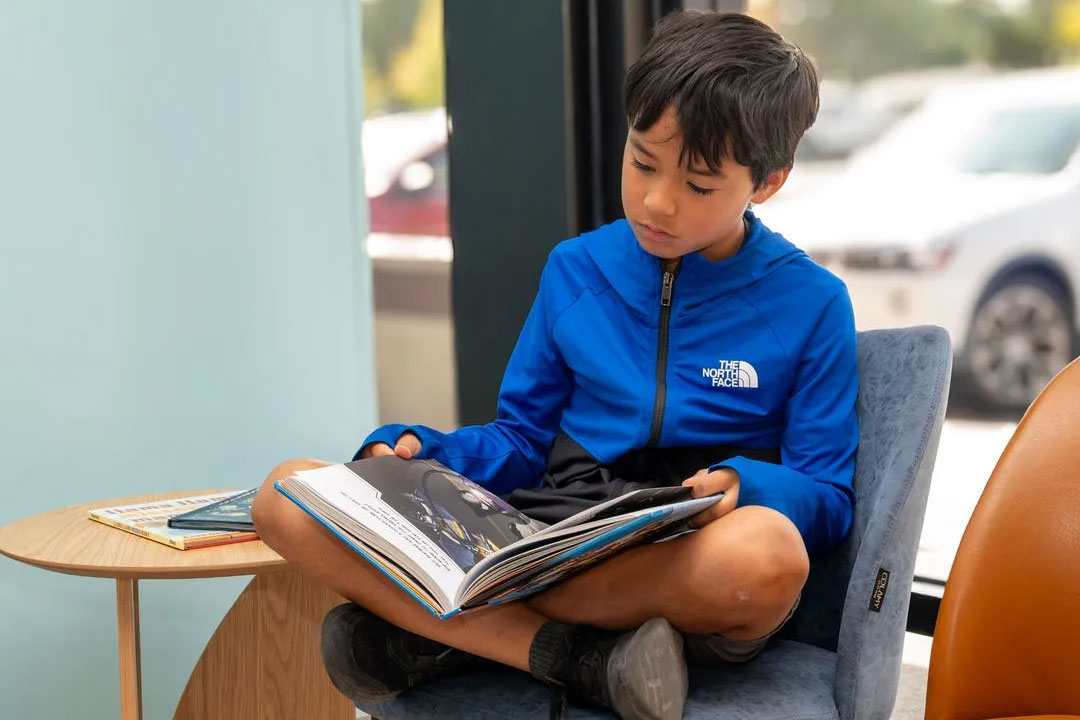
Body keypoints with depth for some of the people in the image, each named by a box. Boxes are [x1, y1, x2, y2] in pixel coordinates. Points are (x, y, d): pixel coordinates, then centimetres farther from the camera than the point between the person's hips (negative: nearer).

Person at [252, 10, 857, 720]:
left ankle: (424, 625, -24)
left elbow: (828, 500, 1)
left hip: (686, 580, -3)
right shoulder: (577, 270, 11)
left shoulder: (810, 304, 1)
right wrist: (411, 452, -2)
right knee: (288, 497, -15)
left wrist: (745, 487, -21)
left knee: (765, 550, -42)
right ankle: (583, 658, -26)